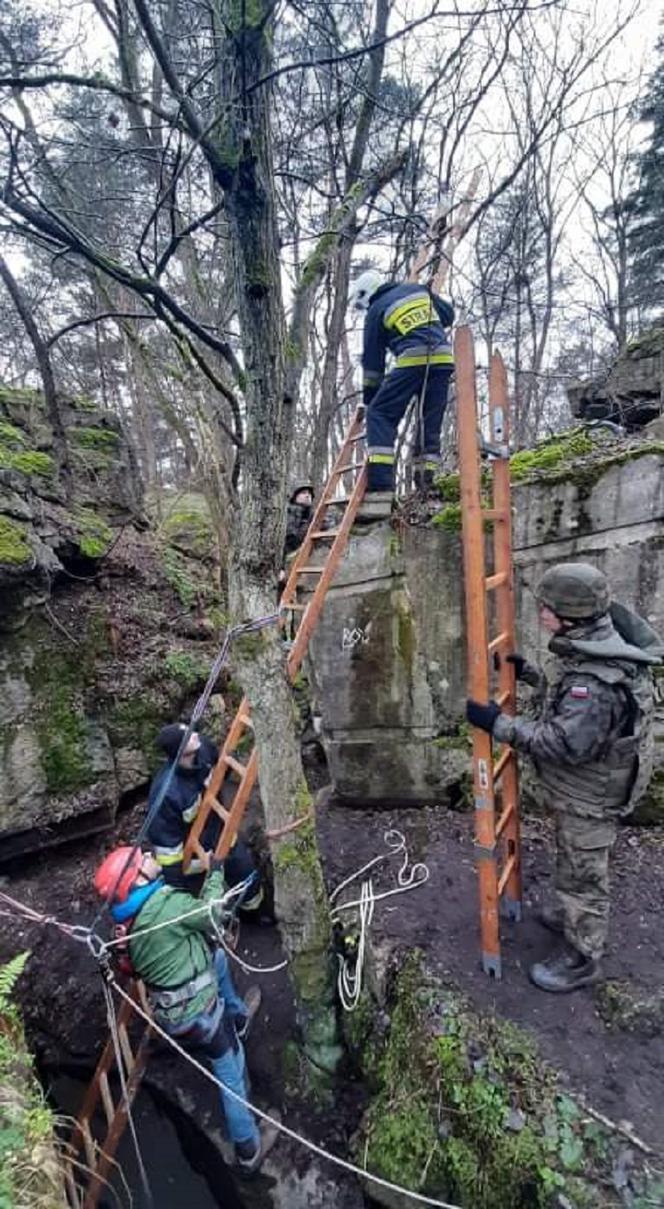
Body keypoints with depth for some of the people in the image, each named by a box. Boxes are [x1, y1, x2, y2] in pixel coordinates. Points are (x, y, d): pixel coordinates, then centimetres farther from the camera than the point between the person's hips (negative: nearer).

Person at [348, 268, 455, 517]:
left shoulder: (375, 311, 11)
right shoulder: (417, 288, 23)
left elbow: (372, 361, 12)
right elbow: (449, 314, 28)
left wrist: (368, 398, 20)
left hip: (412, 359, -5)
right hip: (443, 357, 6)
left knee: (379, 415, -3)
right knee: (430, 424, 10)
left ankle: (380, 493, -17)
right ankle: (424, 485, 5)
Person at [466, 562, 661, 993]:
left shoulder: (594, 678, -35)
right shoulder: (597, 648, -2)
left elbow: (565, 743, -35)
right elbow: (571, 703, 12)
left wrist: (499, 723, -31)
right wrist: (529, 674, 8)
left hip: (589, 794, -9)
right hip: (589, 786, 9)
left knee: (582, 872, 10)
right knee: (579, 863, 29)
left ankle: (583, 959, 31)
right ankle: (574, 915, 52)